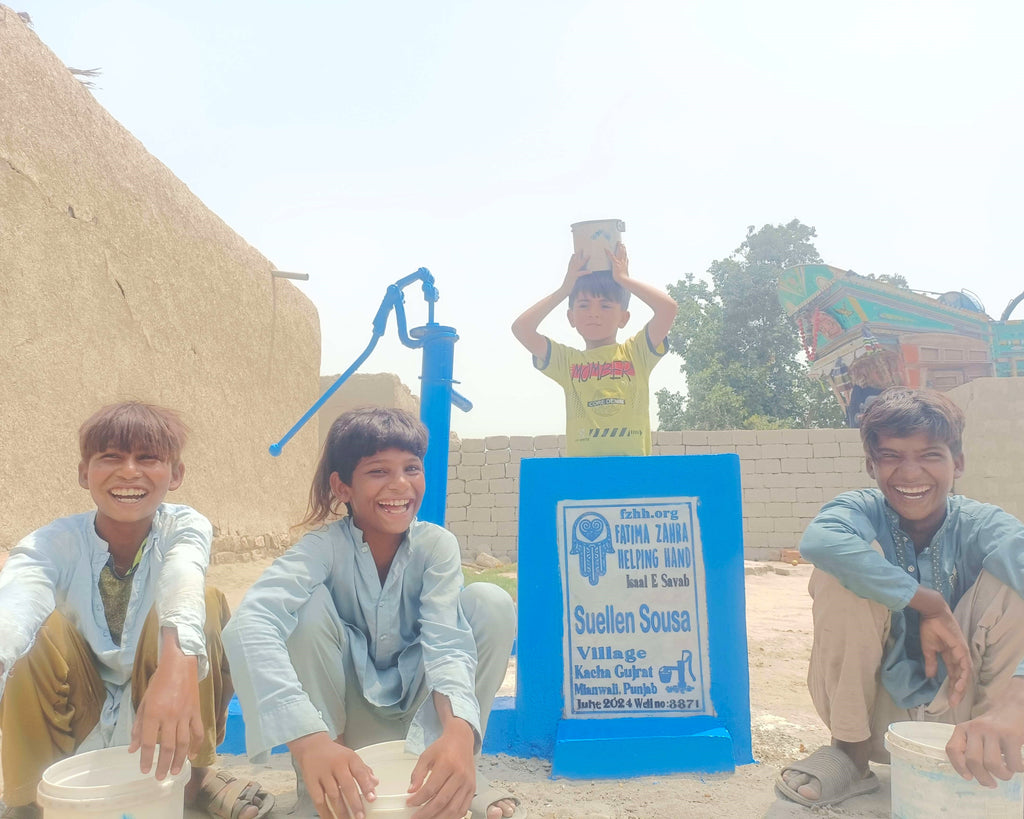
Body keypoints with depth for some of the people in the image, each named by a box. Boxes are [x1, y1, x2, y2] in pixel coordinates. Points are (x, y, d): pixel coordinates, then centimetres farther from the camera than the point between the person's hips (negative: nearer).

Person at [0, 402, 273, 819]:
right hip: (79, 721, 1)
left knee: (207, 600, -27)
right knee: (39, 628, -26)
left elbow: (182, 581, -40)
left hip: (162, 719, 0)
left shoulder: (185, 528, -15)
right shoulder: (54, 542, -14)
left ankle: (196, 772, -8)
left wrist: (178, 663, -63)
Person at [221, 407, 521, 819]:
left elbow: (446, 643, -30)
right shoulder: (324, 546, -22)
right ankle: (317, 784, -14)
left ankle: (454, 774, -11)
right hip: (345, 706, -1)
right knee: (309, 605, -29)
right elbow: (251, 623, -41)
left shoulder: (437, 544, -16)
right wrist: (310, 741, -57)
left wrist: (458, 734, -53)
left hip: (418, 704, 2)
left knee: (490, 602, -22)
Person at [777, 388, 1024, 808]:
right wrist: (930, 605, -34)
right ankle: (850, 752, -10)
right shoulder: (864, 511, -12)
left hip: (958, 717, 0)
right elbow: (817, 541, -38)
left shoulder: (981, 526, -11)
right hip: (878, 718, 0)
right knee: (848, 566, -24)